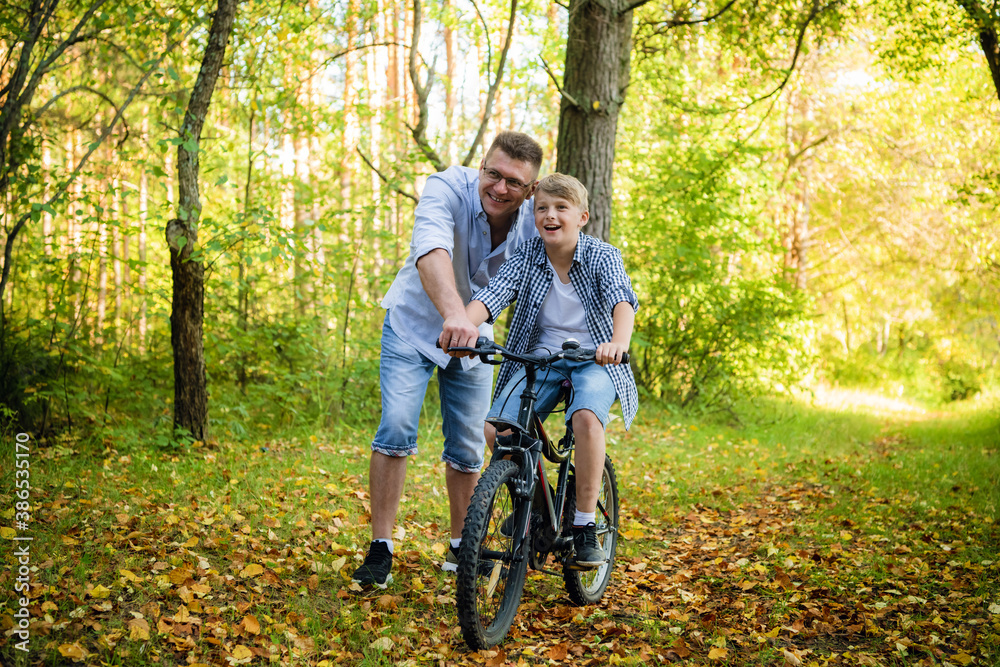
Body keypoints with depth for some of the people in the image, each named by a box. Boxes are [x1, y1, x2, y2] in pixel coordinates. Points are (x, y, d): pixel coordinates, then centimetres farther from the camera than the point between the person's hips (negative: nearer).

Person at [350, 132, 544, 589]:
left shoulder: (535, 219, -18)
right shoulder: (448, 188, -30)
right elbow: (431, 251, -49)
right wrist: (454, 313, -67)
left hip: (474, 336, 3)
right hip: (414, 324, -3)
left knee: (468, 447, 6)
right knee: (396, 427, -16)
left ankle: (461, 549, 24)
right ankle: (380, 548, -6)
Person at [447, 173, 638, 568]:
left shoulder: (603, 257, -9)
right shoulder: (527, 257, -4)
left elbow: (623, 301, -27)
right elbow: (490, 296, -18)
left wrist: (618, 342, -49)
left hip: (594, 360, -2)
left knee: (586, 418, -34)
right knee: (496, 430, -19)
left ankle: (585, 526, -17)